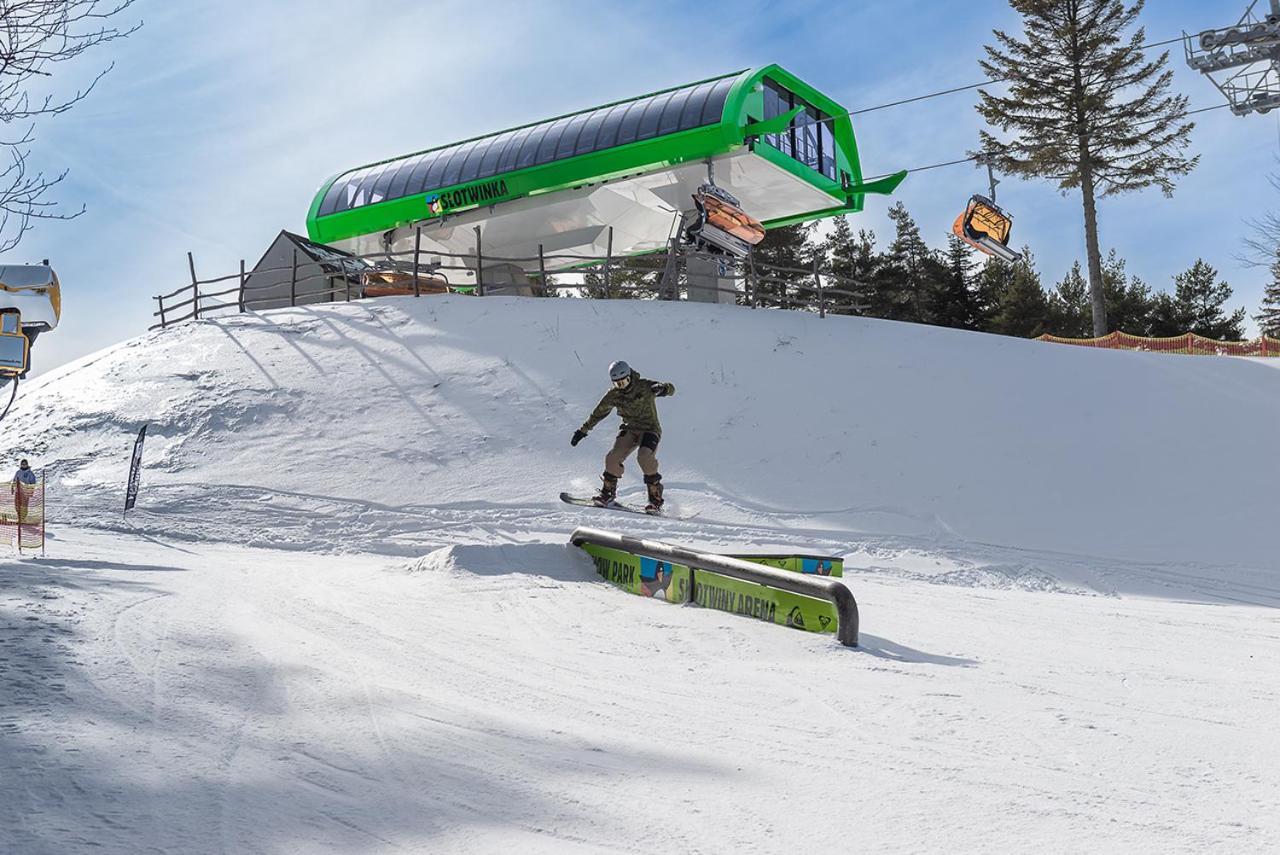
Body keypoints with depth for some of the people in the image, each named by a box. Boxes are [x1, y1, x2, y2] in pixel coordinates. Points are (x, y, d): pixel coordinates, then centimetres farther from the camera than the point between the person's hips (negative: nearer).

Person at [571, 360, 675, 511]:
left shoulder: (644, 386, -15)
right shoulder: (613, 395, -2)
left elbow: (670, 389, -20)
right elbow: (598, 412, 11)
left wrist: (662, 388, -44)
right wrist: (583, 430, 13)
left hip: (650, 429, -5)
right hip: (629, 429, 5)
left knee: (645, 457, -29)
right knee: (613, 457, -13)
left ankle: (656, 498, -18)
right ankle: (608, 493, 10)